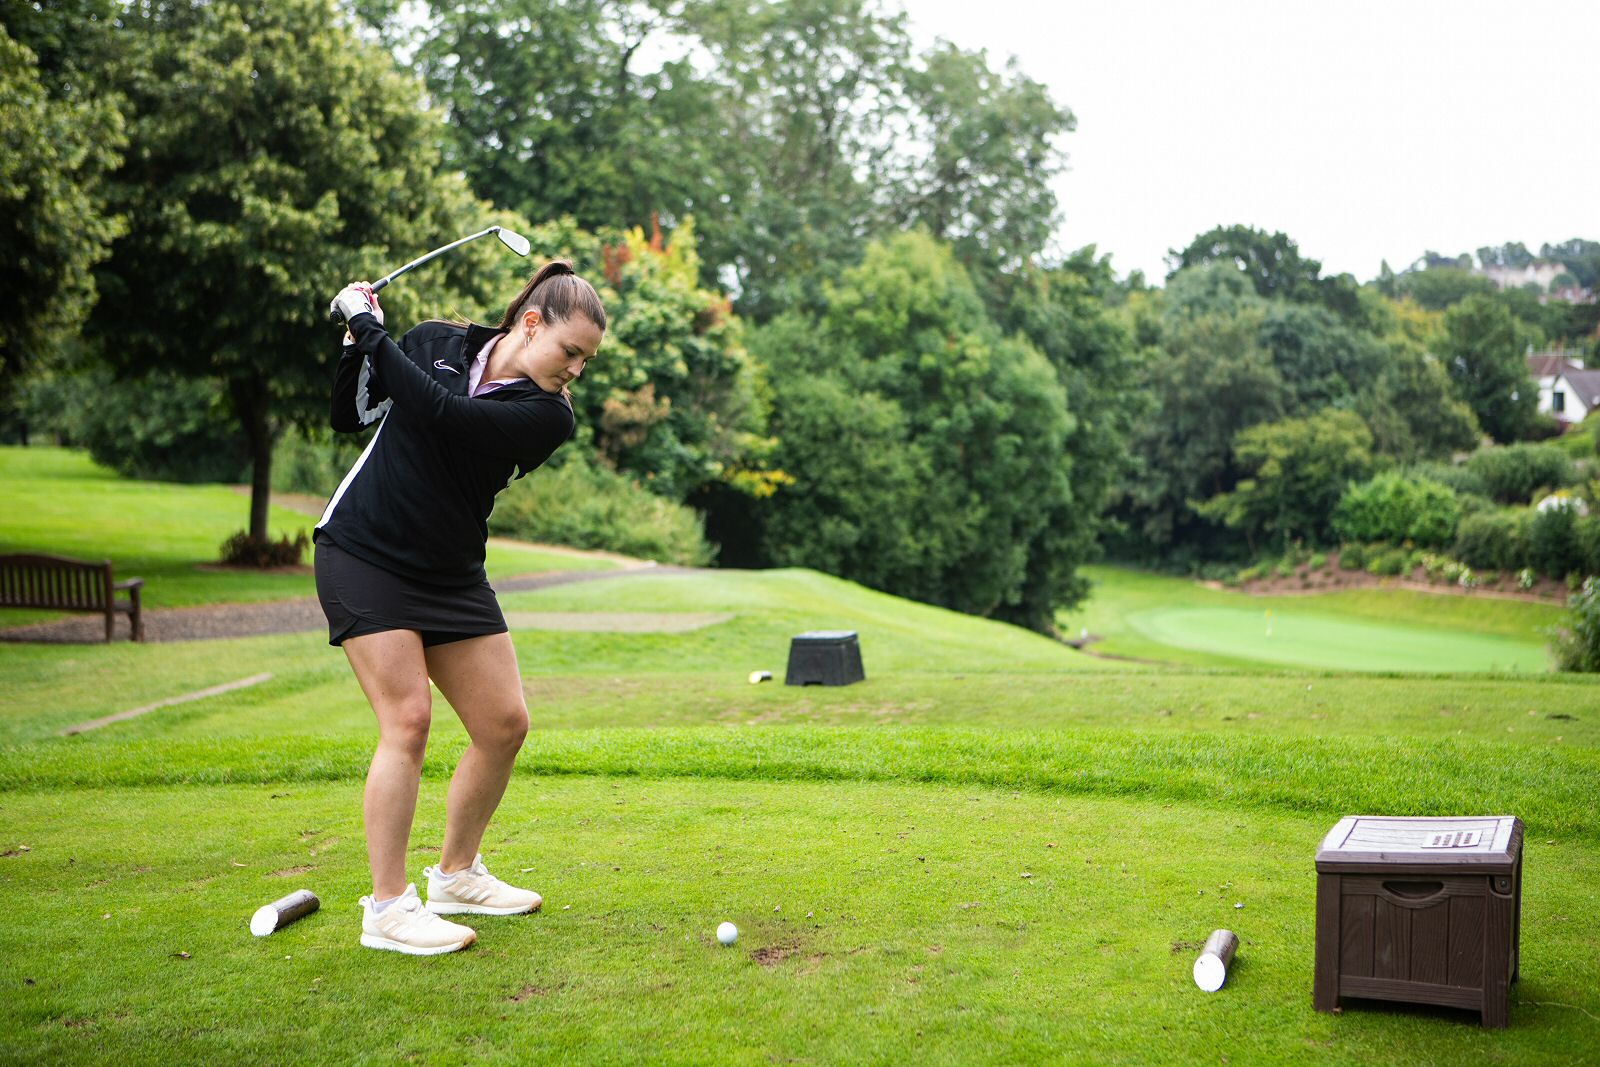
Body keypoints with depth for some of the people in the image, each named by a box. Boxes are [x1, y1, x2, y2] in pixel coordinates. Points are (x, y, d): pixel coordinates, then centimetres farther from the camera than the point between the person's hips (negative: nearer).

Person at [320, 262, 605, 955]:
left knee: (505, 724, 1)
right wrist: (356, 340, -9)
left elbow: (437, 411, -22)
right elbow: (351, 415, 7)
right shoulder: (436, 341, -2)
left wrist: (369, 326, -16)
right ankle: (387, 908, -7)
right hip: (361, 554, -3)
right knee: (408, 718, -15)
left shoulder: (548, 414, -8)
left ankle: (456, 876, 23)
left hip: (452, 577, 3)